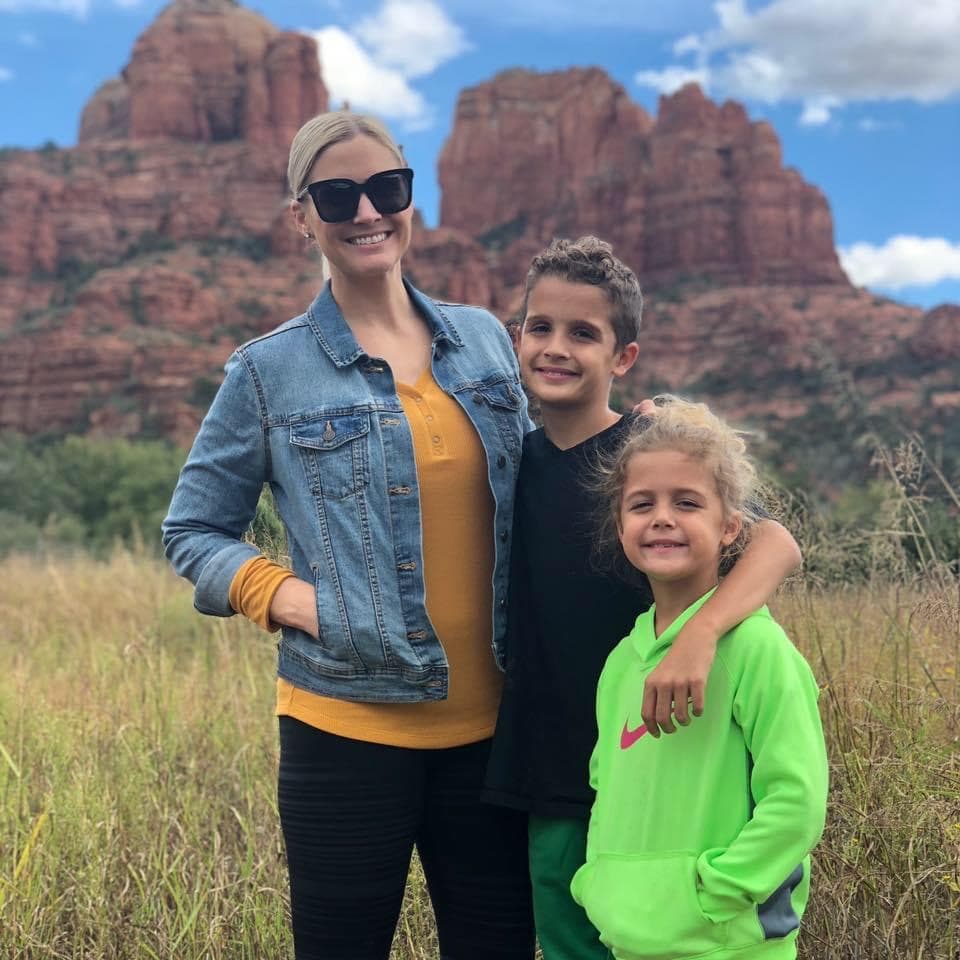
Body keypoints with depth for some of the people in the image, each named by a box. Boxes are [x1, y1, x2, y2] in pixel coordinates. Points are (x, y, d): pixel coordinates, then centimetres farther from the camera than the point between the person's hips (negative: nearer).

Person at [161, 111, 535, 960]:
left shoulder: (485, 338, 6)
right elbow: (192, 531, 4)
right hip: (348, 725, -3)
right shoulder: (271, 371, -3)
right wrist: (282, 595, -11)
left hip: (489, 721, 3)